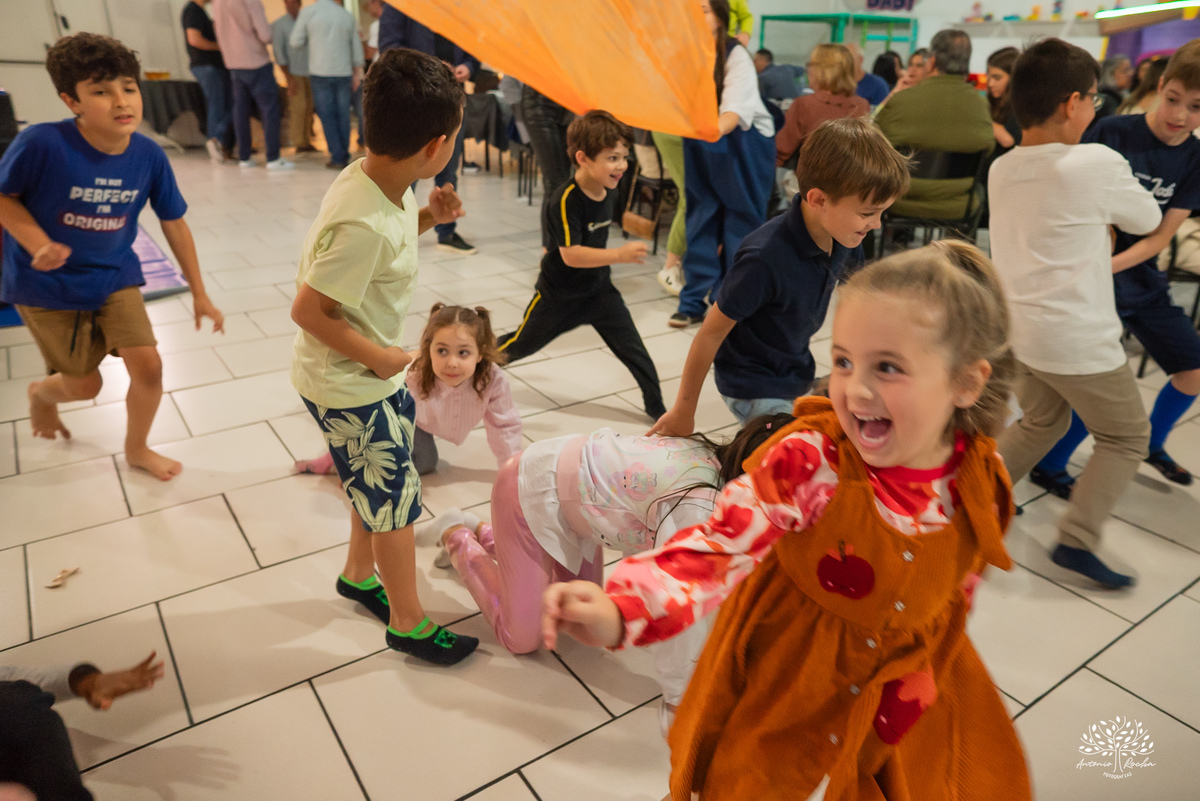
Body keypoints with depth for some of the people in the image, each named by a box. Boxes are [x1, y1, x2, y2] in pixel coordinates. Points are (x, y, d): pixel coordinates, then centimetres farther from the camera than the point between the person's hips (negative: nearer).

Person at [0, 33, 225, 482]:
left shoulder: (149, 155, -14)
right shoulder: (42, 144, -26)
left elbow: (174, 224, -2)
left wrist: (199, 294, 2)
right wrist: (38, 243, -27)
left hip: (115, 277, 3)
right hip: (48, 286, -3)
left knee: (148, 368, -3)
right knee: (86, 385, 9)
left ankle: (137, 449, 28)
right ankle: (41, 393, 49)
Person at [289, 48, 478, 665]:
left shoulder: (376, 181, -5)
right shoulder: (362, 224, -33)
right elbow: (308, 310, -27)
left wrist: (427, 217, -1)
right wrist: (379, 356, -17)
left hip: (374, 372, 9)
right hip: (348, 387, -9)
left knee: (378, 480, 23)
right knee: (395, 498, 5)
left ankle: (359, 575, 47)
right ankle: (407, 623, 26)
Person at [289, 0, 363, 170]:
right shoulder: (346, 15, 7)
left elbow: (296, 42, 0)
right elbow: (356, 48, 12)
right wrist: (357, 73, 21)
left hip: (320, 72, -2)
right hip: (343, 72, 2)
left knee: (327, 116, 1)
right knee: (343, 115, 8)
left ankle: (337, 158, -3)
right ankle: (345, 157, 10)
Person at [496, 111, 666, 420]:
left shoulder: (609, 191, -4)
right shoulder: (566, 200, -28)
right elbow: (571, 255, -35)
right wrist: (619, 255, -42)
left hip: (600, 289, 5)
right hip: (559, 293, -5)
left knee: (633, 348, -1)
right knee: (522, 343, 16)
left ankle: (656, 405, 11)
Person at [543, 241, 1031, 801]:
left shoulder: (980, 482, -15)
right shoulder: (808, 460, -30)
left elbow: (956, 586, 3)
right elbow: (723, 544, -36)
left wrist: (934, 652, 17)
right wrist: (623, 611, -50)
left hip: (908, 683, 3)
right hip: (787, 670, -3)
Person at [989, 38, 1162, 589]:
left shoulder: (1001, 169, 3)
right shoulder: (1098, 163, -16)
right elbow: (1147, 220, 1)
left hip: (1017, 330, 7)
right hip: (1077, 339, -7)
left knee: (1040, 422, 26)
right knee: (1126, 437, 12)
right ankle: (1077, 540, 7)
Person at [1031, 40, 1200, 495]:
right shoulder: (1113, 133, -13)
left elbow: (1162, 235, -7)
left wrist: (1112, 264, -25)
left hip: (1142, 277, 6)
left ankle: (1152, 442, 39)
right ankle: (1049, 466, 11)